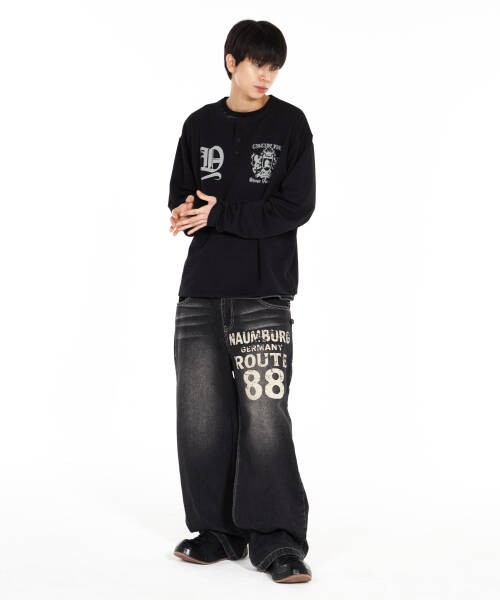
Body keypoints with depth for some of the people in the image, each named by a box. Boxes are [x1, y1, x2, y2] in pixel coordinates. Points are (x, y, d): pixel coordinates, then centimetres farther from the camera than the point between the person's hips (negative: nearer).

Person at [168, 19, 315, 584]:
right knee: (201, 414, 4)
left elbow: (297, 206, -7)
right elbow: (181, 201, 15)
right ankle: (217, 531, 16)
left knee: (263, 413, -10)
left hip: (263, 292, -4)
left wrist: (219, 215, -11)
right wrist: (187, 211, -9)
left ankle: (276, 540, -1)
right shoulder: (200, 125, 12)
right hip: (201, 289, 4)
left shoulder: (290, 123, 2)